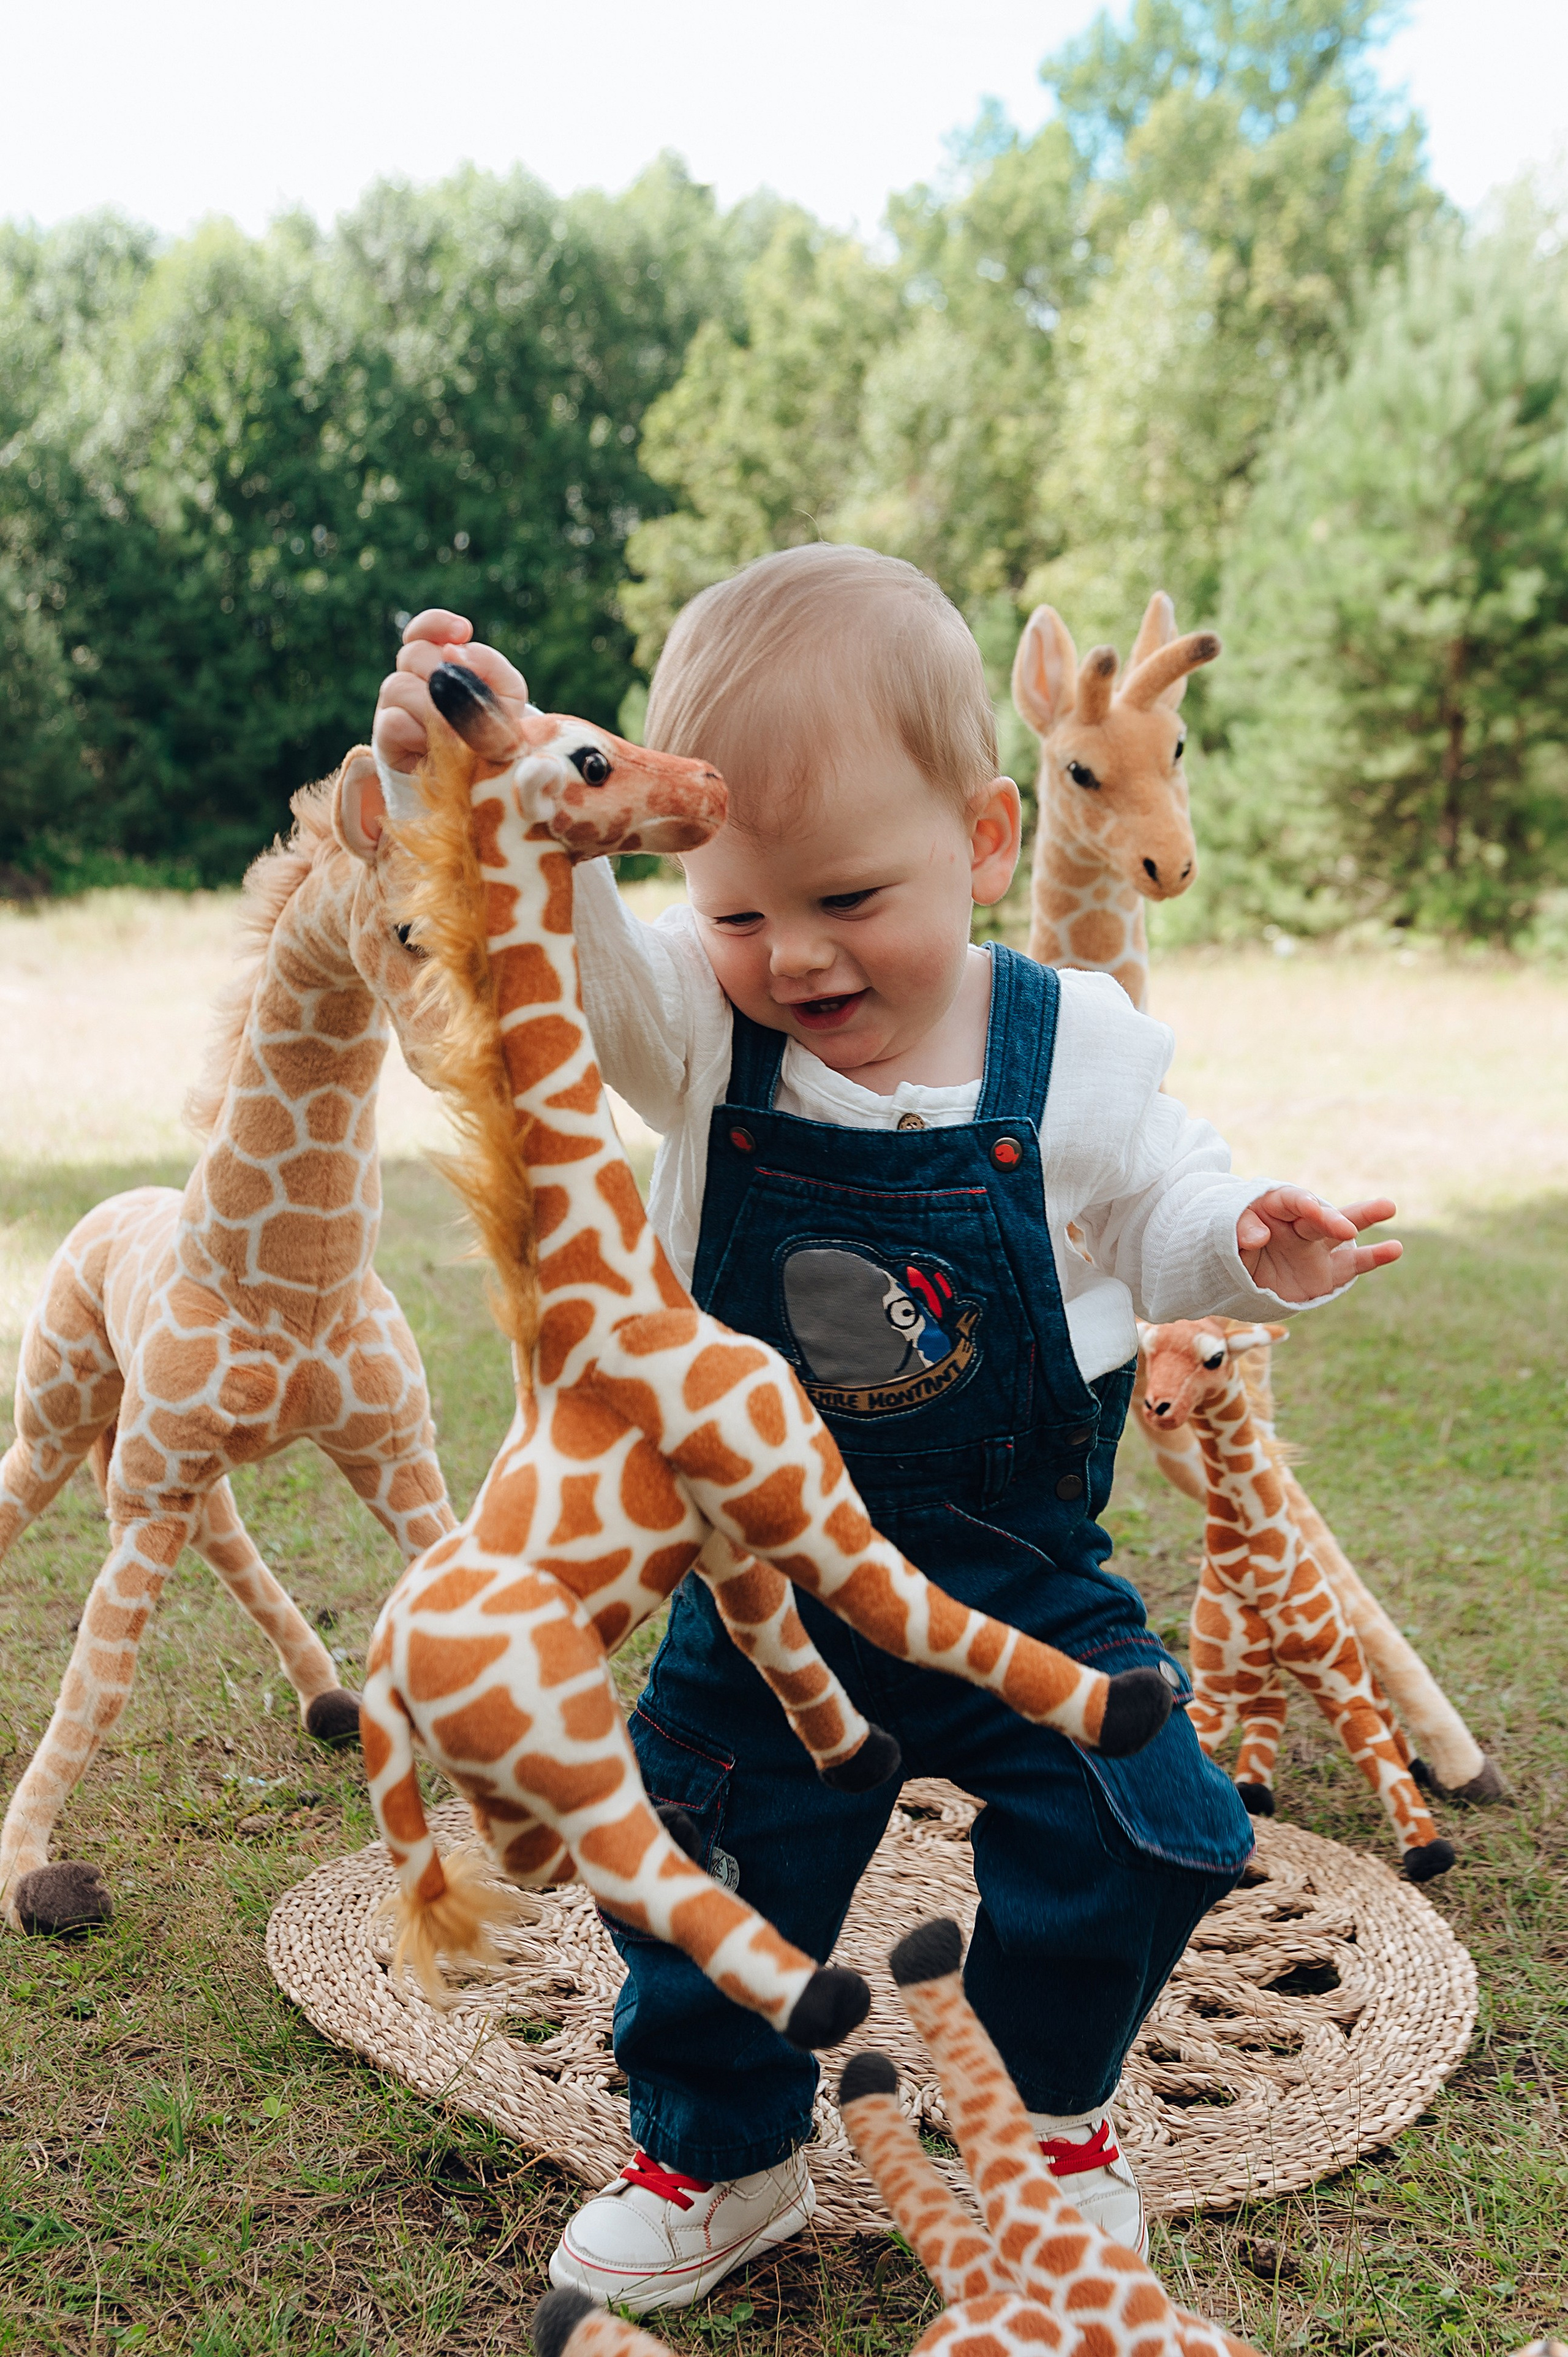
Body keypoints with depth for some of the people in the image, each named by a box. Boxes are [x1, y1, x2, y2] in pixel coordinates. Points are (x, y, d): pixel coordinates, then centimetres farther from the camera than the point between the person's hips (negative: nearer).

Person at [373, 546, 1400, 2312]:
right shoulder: (698, 1033, -13)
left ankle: (1046, 2112, 35)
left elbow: (1154, 1215, 2)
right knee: (711, 1856, 6)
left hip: (1019, 1573, 0)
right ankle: (719, 2154, 34)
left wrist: (1247, 1250, -20)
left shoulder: (1072, 1051, -12)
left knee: (1124, 1835, 4)